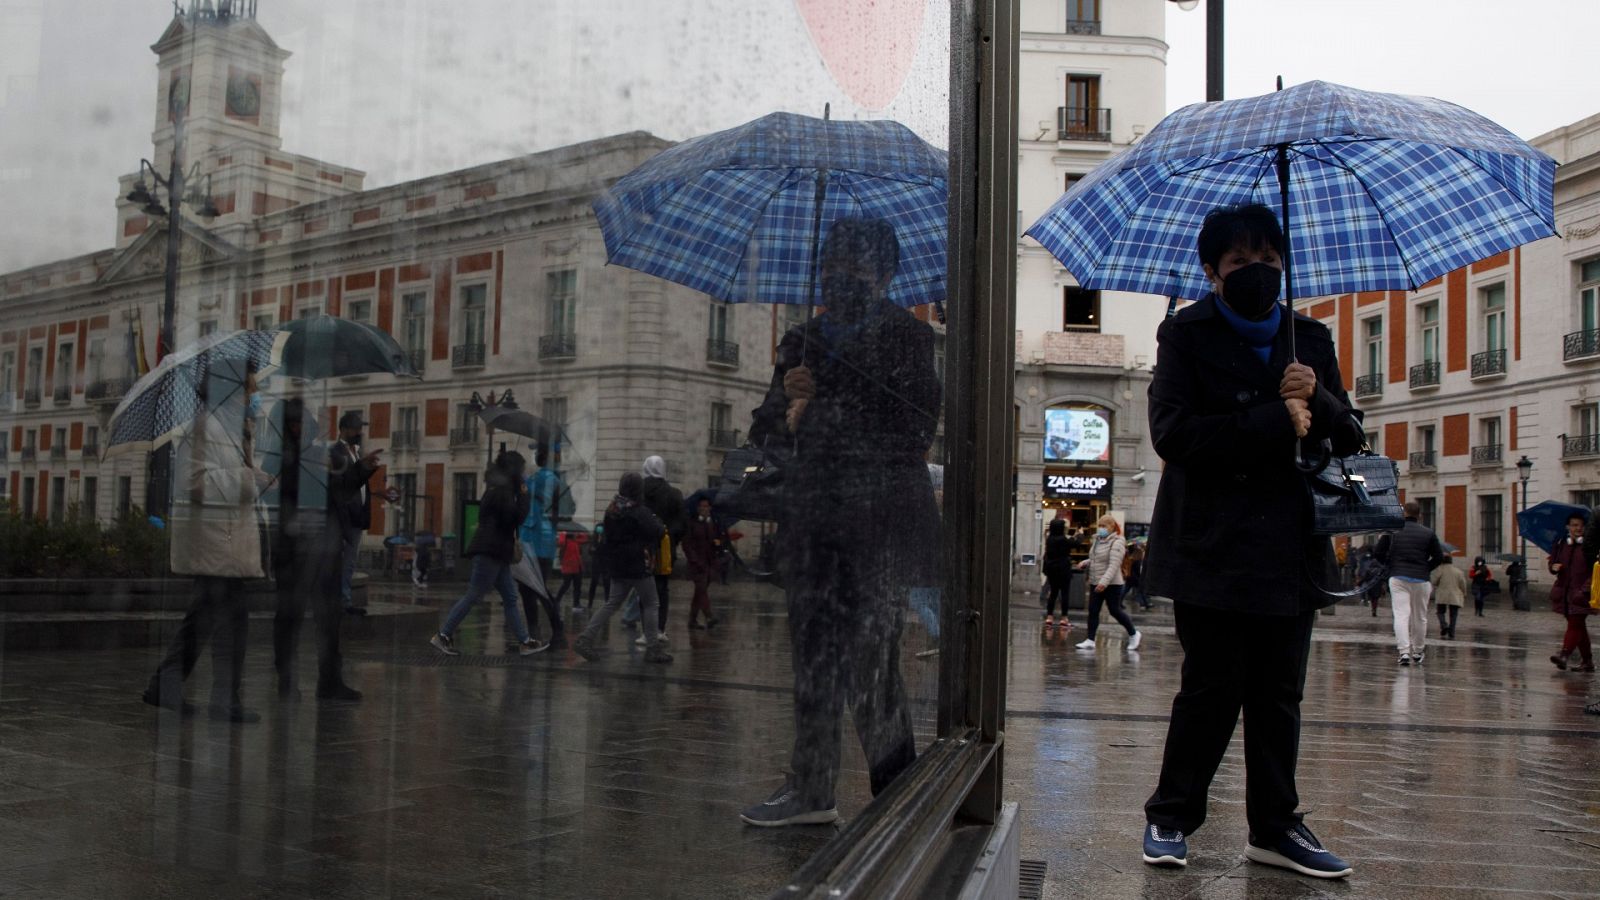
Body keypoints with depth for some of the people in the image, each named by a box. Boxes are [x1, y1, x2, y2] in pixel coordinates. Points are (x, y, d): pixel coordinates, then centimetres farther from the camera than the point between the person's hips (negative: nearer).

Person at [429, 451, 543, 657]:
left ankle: (524, 642, 8)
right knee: (473, 596, -8)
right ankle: (442, 636, -4)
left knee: (510, 598, 7)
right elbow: (516, 518, -14)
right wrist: (523, 495, -3)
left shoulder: (498, 488, 18)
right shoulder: (502, 488, -11)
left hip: (496, 551, 10)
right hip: (489, 550, -10)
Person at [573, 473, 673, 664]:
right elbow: (657, 531, -18)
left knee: (612, 604, 12)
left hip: (617, 566, 7)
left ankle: (586, 638, 3)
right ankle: (653, 648, 4)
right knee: (649, 604, 3)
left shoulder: (612, 510, 9)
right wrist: (660, 524, 2)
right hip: (638, 565, -7)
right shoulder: (640, 512, -16)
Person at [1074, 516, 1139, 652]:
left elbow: (1114, 565, -23)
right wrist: (1085, 563, 3)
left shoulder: (1116, 543, -14)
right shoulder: (1097, 541, 11)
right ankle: (1090, 640, 3)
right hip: (1095, 583, 8)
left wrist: (1104, 581, -33)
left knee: (1115, 611, 0)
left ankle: (1134, 634, 20)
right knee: (1093, 611, 2)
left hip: (1112, 584, -7)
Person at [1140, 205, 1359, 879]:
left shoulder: (1311, 339, 16)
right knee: (1213, 688, -2)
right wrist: (1276, 422, -16)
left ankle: (1274, 827, 19)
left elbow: (1351, 438, 13)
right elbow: (1174, 432, -13)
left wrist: (1318, 400, -8)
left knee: (1279, 694, 8)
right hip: (1211, 545, -4)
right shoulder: (1187, 335, 1)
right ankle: (1170, 817, 13)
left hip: (1290, 547, 5)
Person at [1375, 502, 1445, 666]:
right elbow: (1439, 557, 3)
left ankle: (1404, 652, -19)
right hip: (1420, 580, 1)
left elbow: (1378, 553, 1)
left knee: (1401, 615, -6)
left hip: (1397, 578, -1)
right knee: (1419, 617, 13)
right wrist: (1425, 569, 16)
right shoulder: (1428, 533, 3)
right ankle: (1418, 652, 24)